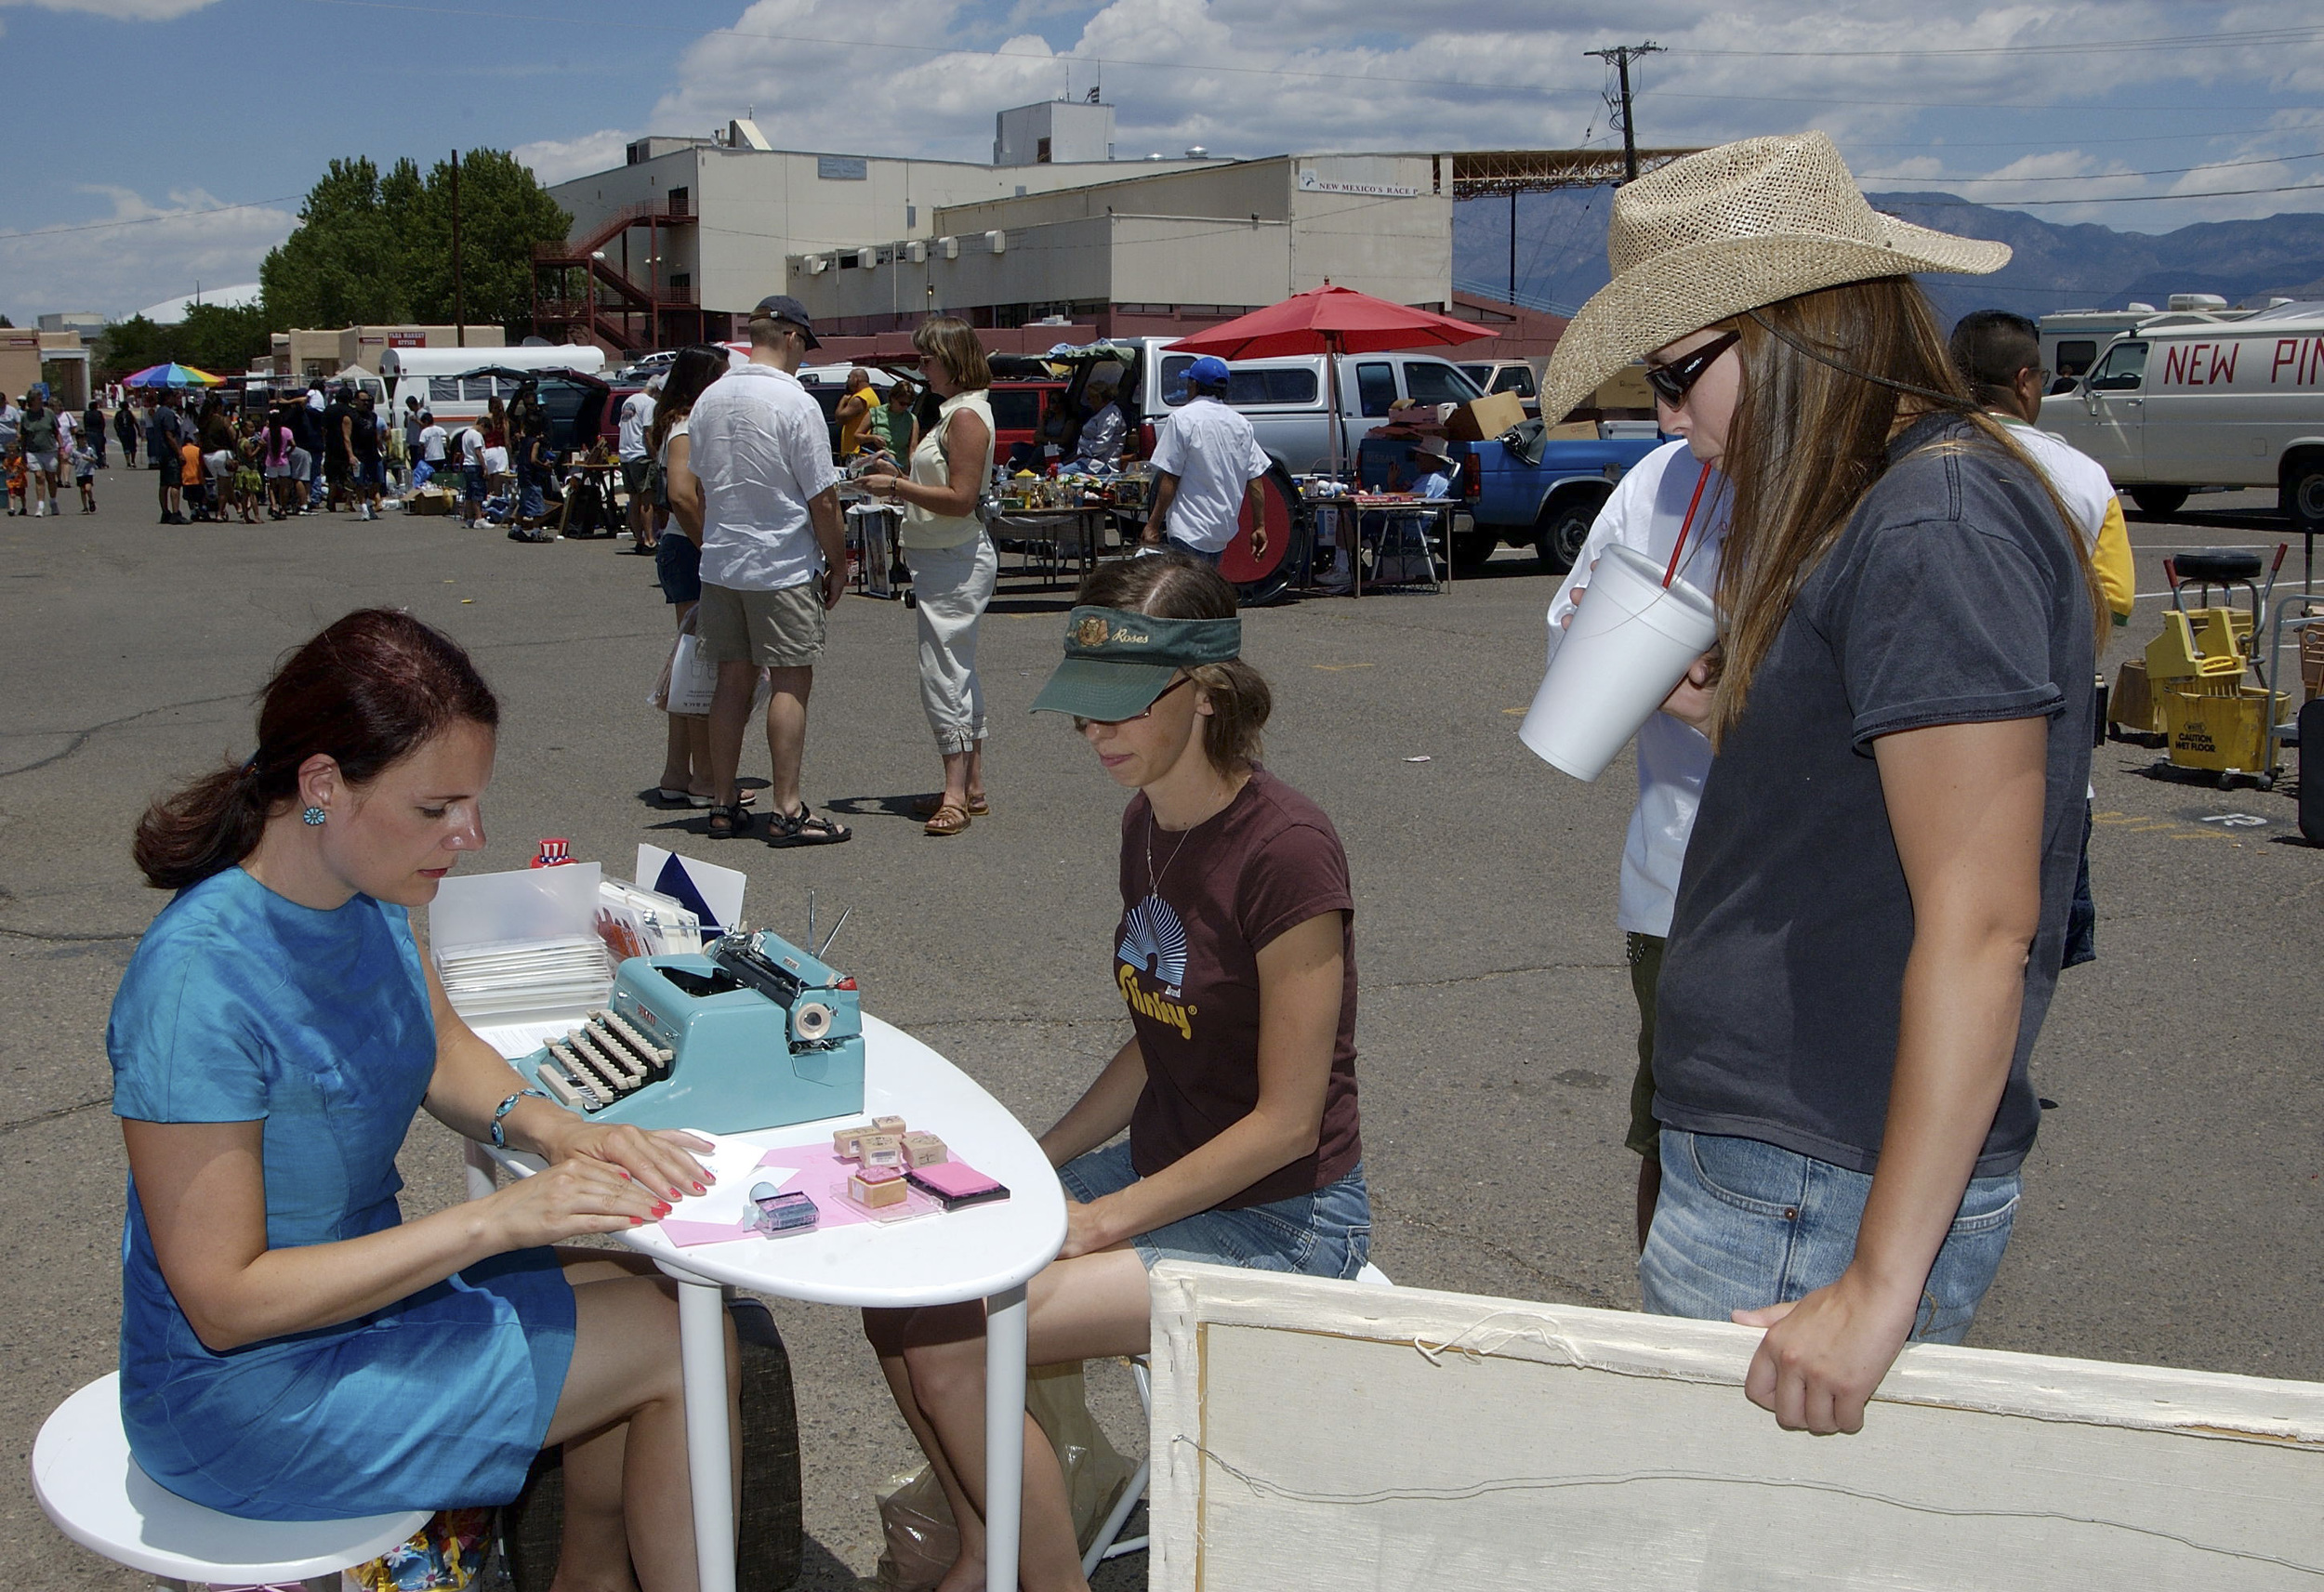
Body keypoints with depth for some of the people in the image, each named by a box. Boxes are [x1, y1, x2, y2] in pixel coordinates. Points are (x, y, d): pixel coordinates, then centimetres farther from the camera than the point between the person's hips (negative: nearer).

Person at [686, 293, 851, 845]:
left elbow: (697, 487, 15)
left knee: (733, 681, 11)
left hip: (719, 565, 7)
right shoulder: (796, 404, -13)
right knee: (792, 681, -1)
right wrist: (837, 565, -1)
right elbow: (822, 498, -12)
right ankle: (786, 809, -1)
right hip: (783, 568, -6)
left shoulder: (709, 400, 7)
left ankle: (723, 805, 16)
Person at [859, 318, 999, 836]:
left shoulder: (967, 416, -15)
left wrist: (897, 487, -17)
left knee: (943, 672, -12)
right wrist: (900, 480, 11)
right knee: (960, 673, 13)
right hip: (943, 559, 11)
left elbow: (961, 499, -22)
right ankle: (972, 788, 19)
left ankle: (955, 795, -12)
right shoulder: (956, 412, 17)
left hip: (955, 561, -11)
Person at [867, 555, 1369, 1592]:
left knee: (946, 1339, -20)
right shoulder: (1149, 824, 4)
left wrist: (1097, 1221, -17)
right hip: (1163, 1173, 8)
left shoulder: (1283, 850, -22)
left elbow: (1287, 1120, -20)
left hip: (1280, 1222, -8)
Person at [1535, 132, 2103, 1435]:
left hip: (1822, 1201, -9)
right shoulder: (1874, 512, 14)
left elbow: (1979, 923, -21)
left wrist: (1879, 1285, -22)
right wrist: (1724, 713, 17)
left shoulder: (1939, 522, -17)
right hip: (1777, 1165, 9)